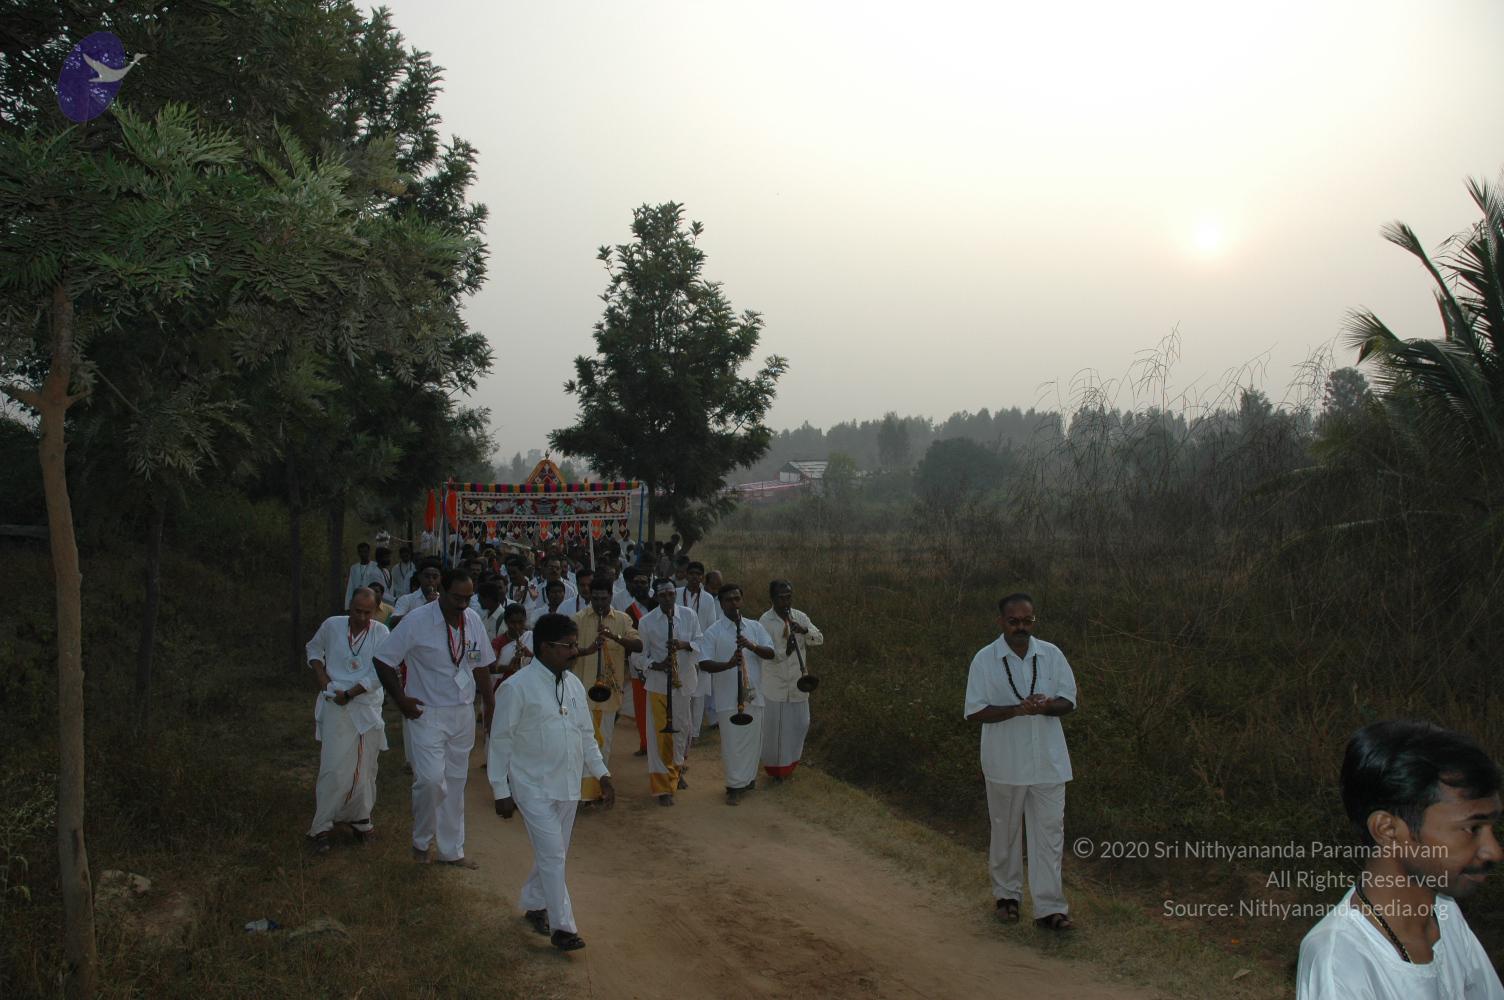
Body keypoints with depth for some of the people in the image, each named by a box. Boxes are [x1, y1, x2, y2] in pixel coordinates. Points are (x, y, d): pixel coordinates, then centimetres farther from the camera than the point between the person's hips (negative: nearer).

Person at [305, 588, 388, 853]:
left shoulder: (380, 633, -4)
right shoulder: (332, 625, 0)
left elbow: (379, 674, -10)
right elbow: (314, 648, 18)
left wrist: (349, 693, -13)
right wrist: (320, 675, 3)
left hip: (367, 707, 1)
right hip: (335, 707, -1)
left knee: (365, 769, 9)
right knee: (334, 768, -8)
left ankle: (360, 820, 28)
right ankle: (319, 829, 1)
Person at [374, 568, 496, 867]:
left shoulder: (473, 621, 2)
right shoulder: (417, 622, -14)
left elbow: (481, 666, 12)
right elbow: (383, 661, -8)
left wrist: (490, 706, 12)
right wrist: (401, 700, -11)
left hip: (463, 714, 5)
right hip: (427, 714, -5)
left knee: (456, 782, 12)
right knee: (431, 778, -16)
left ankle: (452, 850, 24)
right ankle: (422, 839, 10)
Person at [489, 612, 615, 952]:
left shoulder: (574, 684, 5)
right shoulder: (517, 688, -15)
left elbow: (586, 734, 14)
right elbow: (500, 741, -10)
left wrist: (602, 773, 8)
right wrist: (501, 791, -9)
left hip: (568, 785, 6)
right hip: (534, 787, -6)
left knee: (555, 853, 15)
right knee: (552, 855, -9)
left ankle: (534, 904, 36)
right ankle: (562, 926, 0)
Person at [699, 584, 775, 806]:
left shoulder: (755, 627, 8)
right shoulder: (713, 632, -3)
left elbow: (770, 653, 0)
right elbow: (704, 664, -10)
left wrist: (752, 646, -20)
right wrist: (727, 664, -27)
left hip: (753, 694, 3)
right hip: (727, 697, -3)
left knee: (753, 738, 11)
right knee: (732, 742, 0)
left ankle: (748, 777, 30)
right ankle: (735, 786, 11)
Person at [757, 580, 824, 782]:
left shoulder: (800, 617, 2)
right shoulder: (765, 621, -11)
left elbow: (819, 639, -5)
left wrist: (804, 630, -24)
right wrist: (785, 651, -32)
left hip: (798, 682, 4)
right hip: (775, 683, -4)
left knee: (801, 724, 11)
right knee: (775, 727, 2)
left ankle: (790, 761, 35)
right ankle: (775, 768, 19)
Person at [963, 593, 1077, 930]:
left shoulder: (1051, 655, 0)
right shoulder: (985, 659, -7)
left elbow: (1069, 702, 4)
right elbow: (975, 712, -10)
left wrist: (1046, 706, -19)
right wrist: (1017, 709, -24)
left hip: (1048, 760, 2)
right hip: (1005, 762, -1)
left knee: (1049, 832, 2)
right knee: (1006, 831, 13)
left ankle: (1049, 907, 9)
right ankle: (1007, 895, 30)